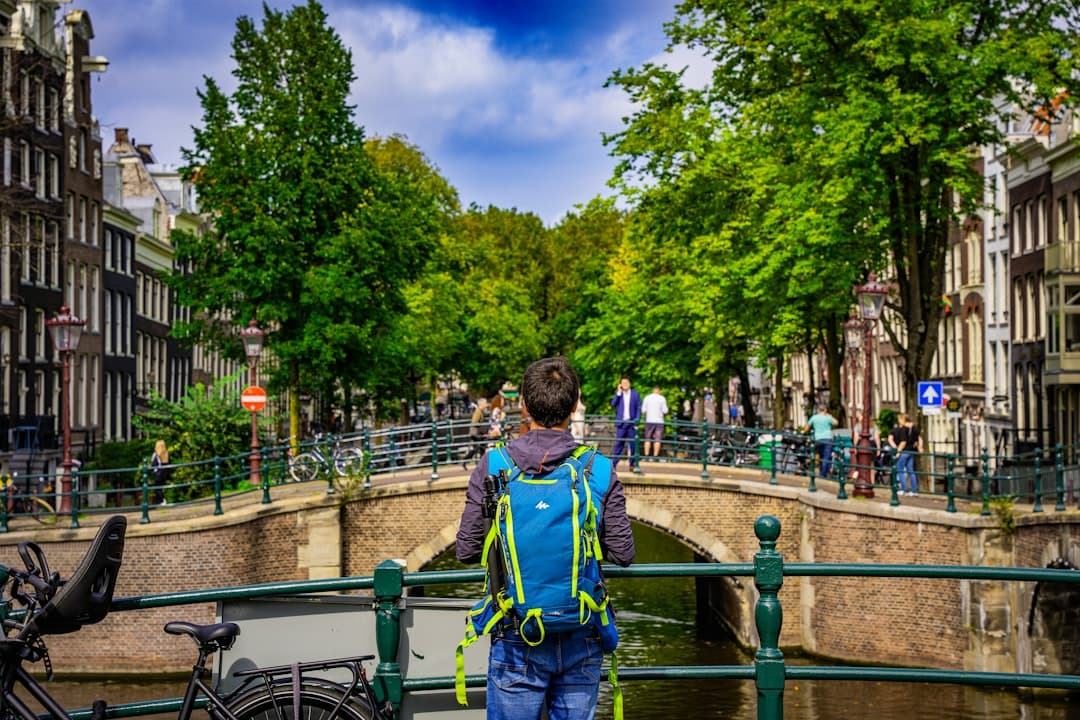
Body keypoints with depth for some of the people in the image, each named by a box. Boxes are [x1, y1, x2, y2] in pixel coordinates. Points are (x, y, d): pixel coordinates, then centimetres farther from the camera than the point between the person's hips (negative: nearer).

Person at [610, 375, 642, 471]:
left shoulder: (635, 394, 6)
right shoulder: (618, 394, 10)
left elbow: (638, 408, 4)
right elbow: (613, 404, -4)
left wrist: (637, 420, -6)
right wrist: (619, 393, -9)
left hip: (631, 423, -1)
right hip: (621, 423, 1)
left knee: (632, 444, 1)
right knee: (618, 444, -1)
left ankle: (632, 464, 6)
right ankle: (613, 463, -1)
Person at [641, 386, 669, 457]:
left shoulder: (647, 397, 2)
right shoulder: (662, 398, -2)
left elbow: (643, 410, 2)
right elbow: (665, 411, -4)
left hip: (649, 420, 1)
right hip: (659, 421, -1)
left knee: (648, 439, 7)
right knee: (657, 440, 0)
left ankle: (646, 455, 1)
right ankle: (655, 456, -6)